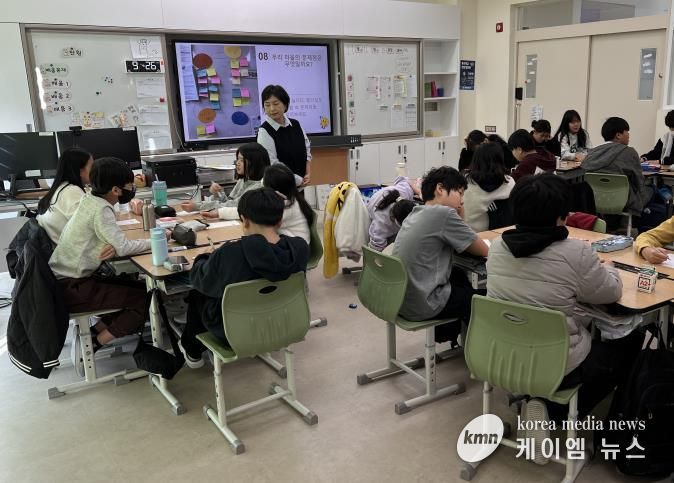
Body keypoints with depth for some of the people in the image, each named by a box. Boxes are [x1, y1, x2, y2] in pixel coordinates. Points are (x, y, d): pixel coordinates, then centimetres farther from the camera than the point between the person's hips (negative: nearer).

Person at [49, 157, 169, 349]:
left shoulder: (91, 200, 7)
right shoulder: (100, 210, -20)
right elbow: (123, 248, -24)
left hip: (63, 279, 9)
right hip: (71, 287, -9)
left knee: (139, 287, 14)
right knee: (145, 299, -8)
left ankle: (96, 330, 13)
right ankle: (95, 343, 0)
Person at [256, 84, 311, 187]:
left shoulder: (295, 125, 6)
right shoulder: (264, 131, -12)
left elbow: (307, 149, 16)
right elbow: (272, 165, -17)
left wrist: (308, 174, 2)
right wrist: (298, 180, -12)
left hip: (301, 184, 5)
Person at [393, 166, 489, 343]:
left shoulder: (416, 213, 9)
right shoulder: (443, 213, -18)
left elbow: (460, 242, 16)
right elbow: (483, 251, -7)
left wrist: (459, 210, 6)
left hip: (401, 299, 9)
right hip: (421, 306, -9)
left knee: (461, 277, 29)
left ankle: (446, 332, 41)